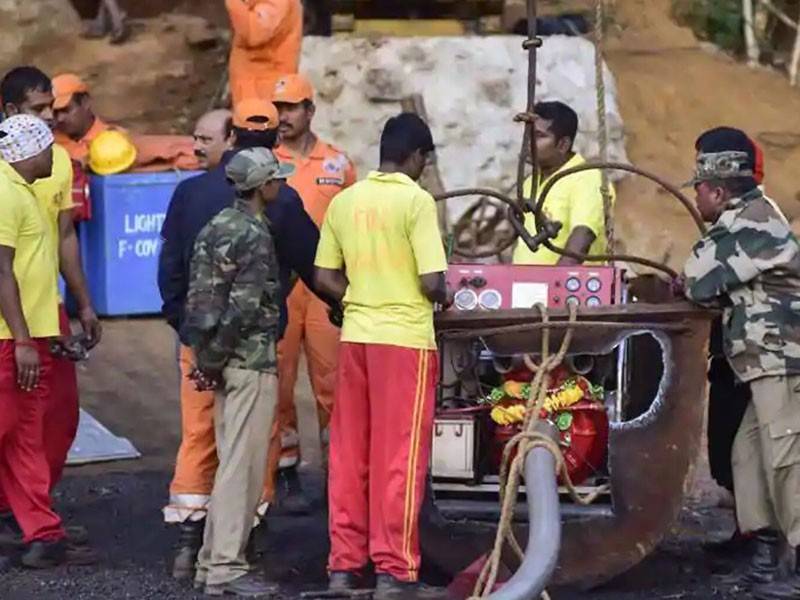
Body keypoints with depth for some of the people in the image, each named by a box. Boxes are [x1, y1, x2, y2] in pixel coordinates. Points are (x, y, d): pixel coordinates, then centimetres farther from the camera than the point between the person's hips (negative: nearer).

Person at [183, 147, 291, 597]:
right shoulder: (255, 235, -15)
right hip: (252, 359, -9)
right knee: (243, 466, -5)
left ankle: (213, 561, 19)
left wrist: (209, 356, 12)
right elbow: (245, 307, -20)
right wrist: (216, 357, -11)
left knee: (232, 462, 15)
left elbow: (198, 294, 13)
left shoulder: (218, 226, 12)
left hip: (225, 360, 9)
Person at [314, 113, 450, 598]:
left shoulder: (343, 201, 6)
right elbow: (432, 281, -15)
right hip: (404, 338, -6)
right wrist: (443, 299, 6)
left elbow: (325, 277, 8)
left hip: (356, 335, 6)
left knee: (350, 454, 11)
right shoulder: (416, 201, -11)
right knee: (400, 458, 0)